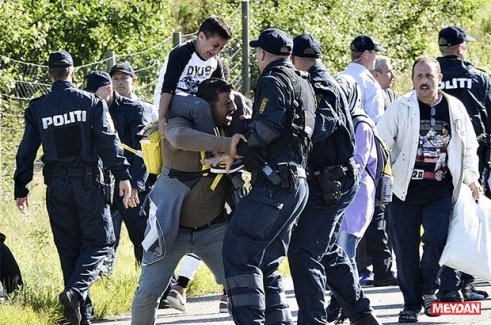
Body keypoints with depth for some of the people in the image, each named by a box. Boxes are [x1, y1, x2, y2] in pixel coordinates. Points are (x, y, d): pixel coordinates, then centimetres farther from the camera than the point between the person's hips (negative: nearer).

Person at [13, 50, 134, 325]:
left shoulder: (37, 109, 5)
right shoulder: (92, 102, -1)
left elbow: (27, 151, 7)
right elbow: (108, 142, -8)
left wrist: (21, 189, 13)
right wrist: (123, 177, -8)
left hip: (57, 186, 3)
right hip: (87, 181, -3)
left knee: (69, 248, 9)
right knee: (99, 241, 3)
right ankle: (77, 290, -22)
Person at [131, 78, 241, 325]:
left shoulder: (228, 130, 2)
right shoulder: (179, 124, -16)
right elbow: (180, 137, -41)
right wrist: (227, 144, -48)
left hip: (213, 228, 4)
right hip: (172, 228, -4)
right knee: (148, 292, -5)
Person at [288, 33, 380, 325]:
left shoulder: (320, 87, -14)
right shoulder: (327, 84, 18)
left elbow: (321, 126, -31)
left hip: (329, 183, -11)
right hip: (337, 180, 11)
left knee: (303, 252, -11)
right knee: (328, 251, 21)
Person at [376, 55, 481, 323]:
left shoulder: (455, 108, 6)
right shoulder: (400, 108, -2)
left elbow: (469, 146, 17)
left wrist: (470, 176, 9)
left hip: (440, 192, 1)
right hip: (405, 190, -1)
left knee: (437, 239, -16)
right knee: (406, 250, 2)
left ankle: (429, 290, 9)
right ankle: (411, 303, 15)